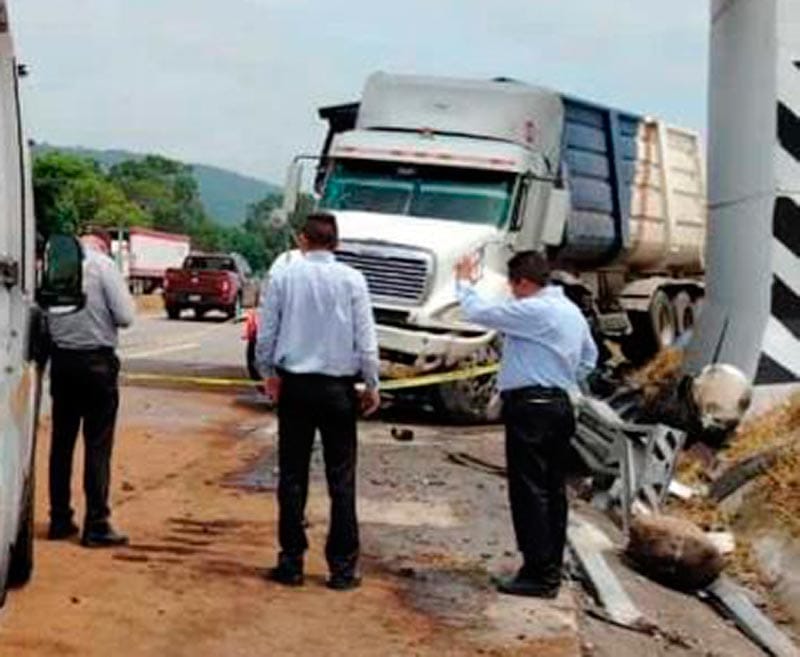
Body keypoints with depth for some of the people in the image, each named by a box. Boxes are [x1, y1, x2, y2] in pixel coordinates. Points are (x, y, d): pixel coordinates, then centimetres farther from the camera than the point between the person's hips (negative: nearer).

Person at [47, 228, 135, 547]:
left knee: (61, 441, 13)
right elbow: (125, 316, -12)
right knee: (97, 445, 0)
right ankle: (96, 526, 1)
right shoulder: (103, 264, -10)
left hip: (62, 359, 5)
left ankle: (59, 519, 18)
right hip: (96, 361, -5)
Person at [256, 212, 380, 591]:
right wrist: (372, 385, 7)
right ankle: (342, 567, 6)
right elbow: (365, 337, -3)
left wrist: (268, 372, 19)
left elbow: (267, 332, 3)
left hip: (294, 386, 1)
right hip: (338, 387, -1)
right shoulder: (351, 280, -5)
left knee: (292, 474, 8)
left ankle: (291, 563, 11)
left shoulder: (283, 276, -2)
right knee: (341, 477, 4)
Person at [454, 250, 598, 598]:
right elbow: (589, 357, 28)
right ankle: (552, 569, 17)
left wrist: (464, 281, 4)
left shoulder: (534, 311, -15)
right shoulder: (572, 311, 16)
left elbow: (478, 312, -13)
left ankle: (538, 573, -8)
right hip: (561, 405, 10)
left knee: (528, 490, -7)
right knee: (553, 489, 11)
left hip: (530, 407, -10)